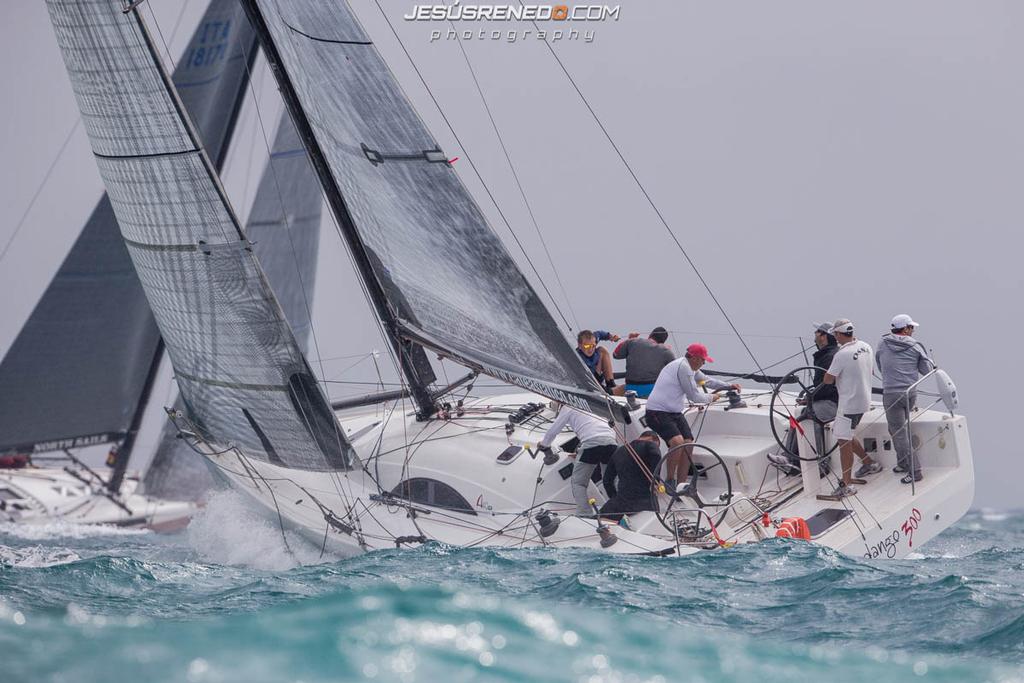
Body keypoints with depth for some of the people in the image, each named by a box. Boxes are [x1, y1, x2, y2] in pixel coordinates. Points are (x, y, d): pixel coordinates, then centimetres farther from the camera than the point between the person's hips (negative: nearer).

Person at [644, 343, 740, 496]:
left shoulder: (690, 368, 16)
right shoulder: (683, 367, -18)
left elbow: (706, 380, 32)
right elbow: (694, 396, -14)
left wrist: (728, 386, 25)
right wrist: (711, 397, 3)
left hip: (674, 412, 11)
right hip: (658, 412, -11)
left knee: (688, 444, -1)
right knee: (677, 441, -29)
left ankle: (680, 485, 6)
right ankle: (669, 480, -13)